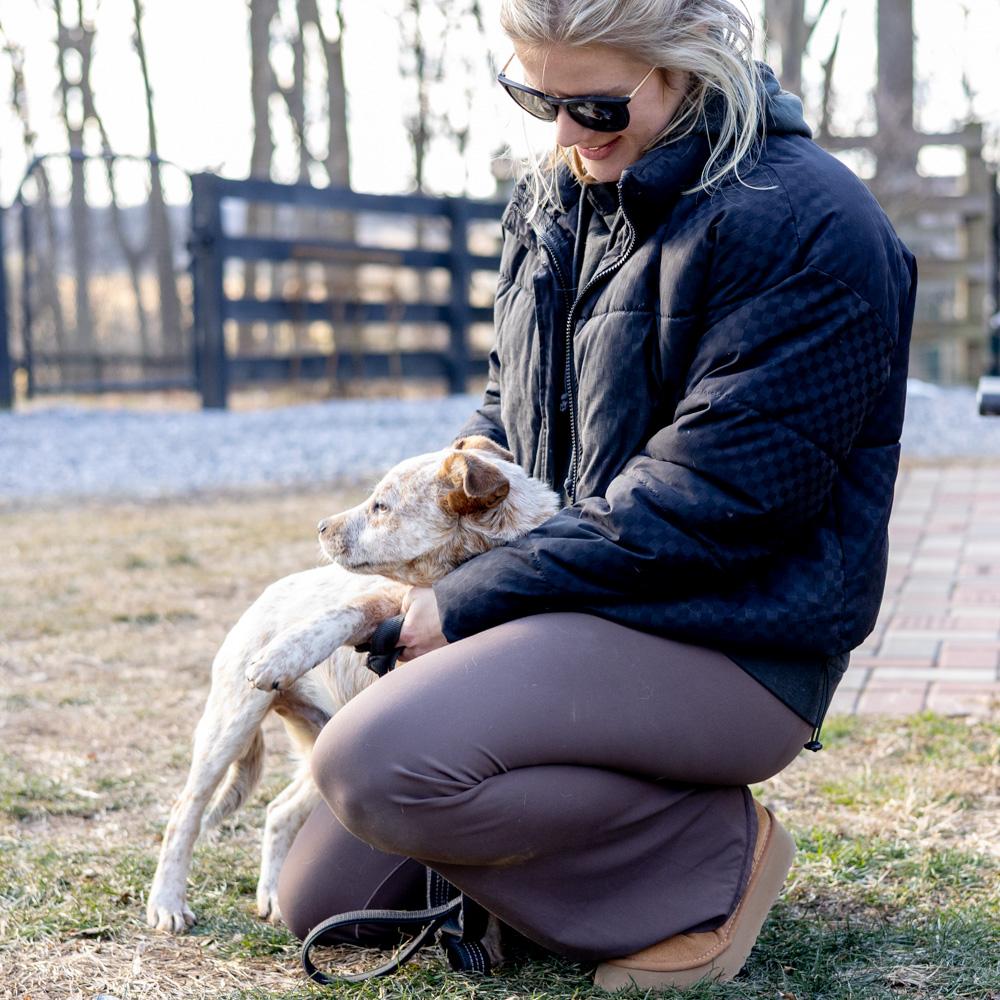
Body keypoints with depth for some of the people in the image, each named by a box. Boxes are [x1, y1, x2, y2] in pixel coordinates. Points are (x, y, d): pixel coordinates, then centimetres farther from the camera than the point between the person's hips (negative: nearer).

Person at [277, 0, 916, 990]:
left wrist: (473, 600, -20)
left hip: (724, 645, -9)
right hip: (564, 611, 9)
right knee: (322, 900, 7)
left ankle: (709, 861, -10)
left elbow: (710, 499, -22)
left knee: (376, 763, -30)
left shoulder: (806, 227, -18)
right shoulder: (555, 197, 9)